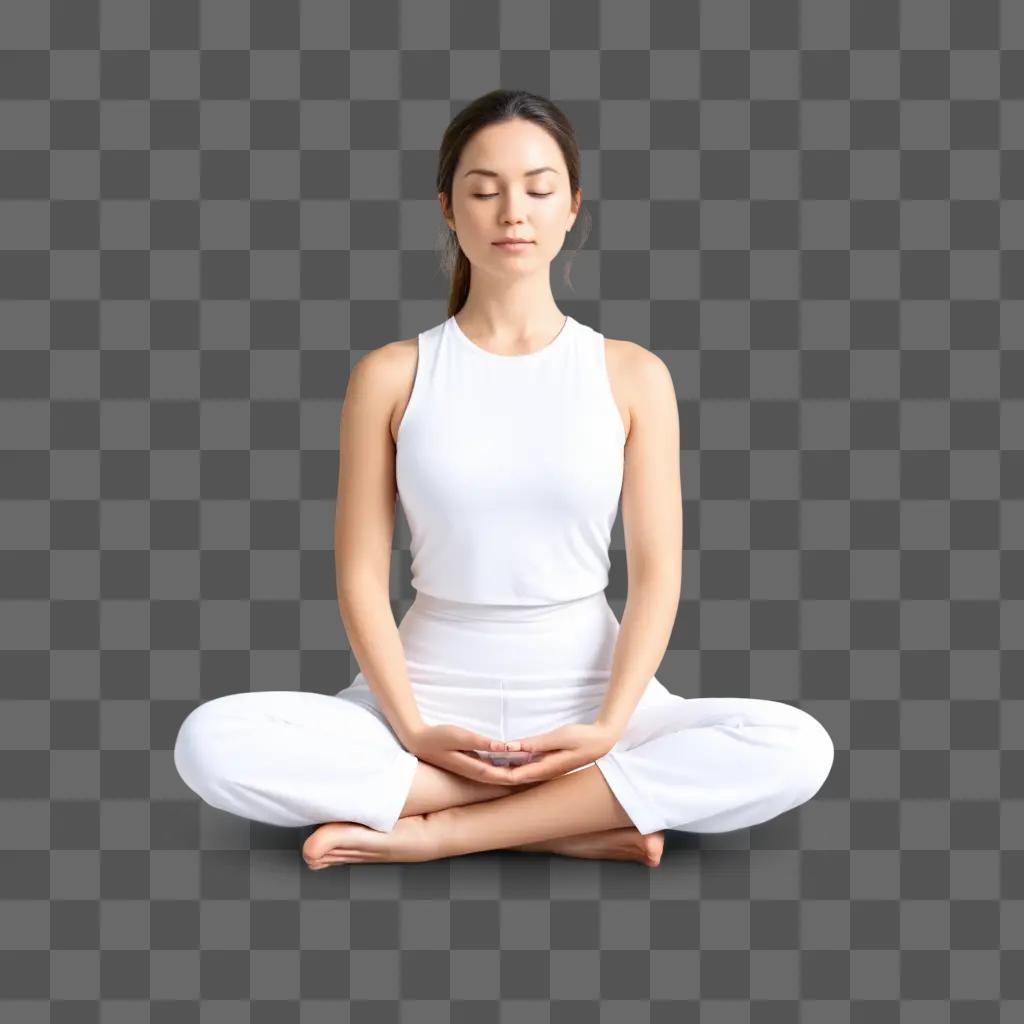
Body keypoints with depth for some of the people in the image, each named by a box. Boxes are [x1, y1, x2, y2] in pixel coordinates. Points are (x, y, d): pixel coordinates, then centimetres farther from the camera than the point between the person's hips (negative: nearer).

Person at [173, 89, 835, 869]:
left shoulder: (632, 374, 1)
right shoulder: (391, 375, 1)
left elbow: (656, 571, -2)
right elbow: (361, 575, -2)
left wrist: (609, 725, -16)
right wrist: (410, 729, -15)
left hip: (585, 698, 0)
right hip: (434, 697, 0)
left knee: (797, 748, -27)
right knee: (213, 742, -26)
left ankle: (436, 831, -20)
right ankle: (578, 821, -19)